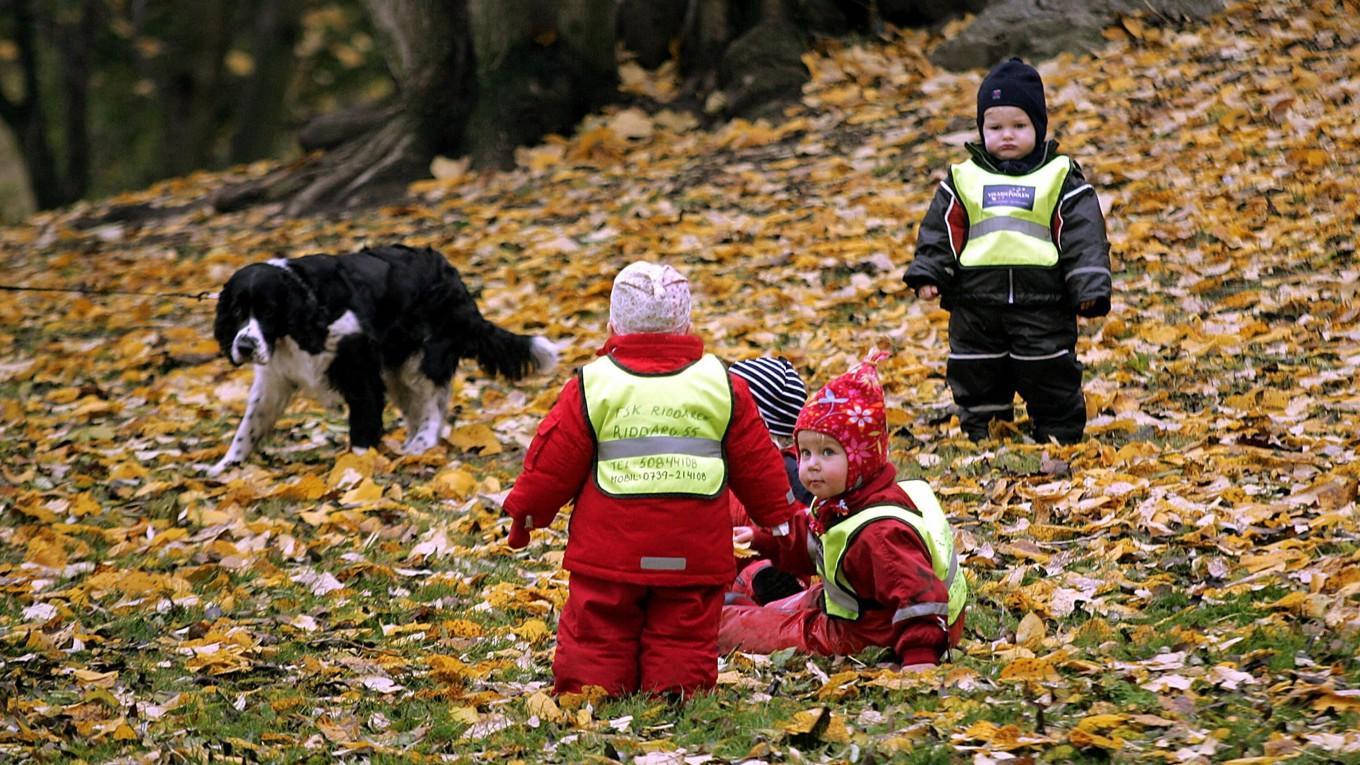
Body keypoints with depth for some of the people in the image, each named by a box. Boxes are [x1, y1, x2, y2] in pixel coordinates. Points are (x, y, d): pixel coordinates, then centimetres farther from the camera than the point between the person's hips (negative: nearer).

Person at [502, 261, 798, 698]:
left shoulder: (592, 385, -2)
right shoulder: (721, 385, 4)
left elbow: (552, 464, 3)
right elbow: (757, 465, 12)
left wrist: (525, 514, 18)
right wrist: (779, 517, 27)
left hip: (607, 556, -1)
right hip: (692, 558, 1)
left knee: (595, 642, 5)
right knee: (684, 645, 5)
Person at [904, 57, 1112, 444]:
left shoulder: (1060, 178, 3)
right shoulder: (964, 179, 9)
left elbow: (1084, 236, 0)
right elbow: (941, 230, 9)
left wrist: (1089, 288, -8)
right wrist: (928, 274, -3)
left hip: (1043, 301, -2)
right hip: (976, 303, 2)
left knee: (1050, 377, 2)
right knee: (976, 379, 9)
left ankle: (1061, 436, 15)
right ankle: (981, 434, 24)